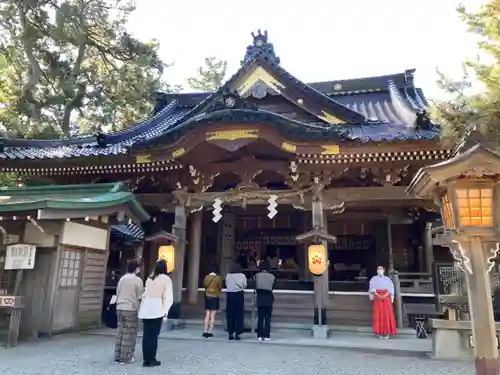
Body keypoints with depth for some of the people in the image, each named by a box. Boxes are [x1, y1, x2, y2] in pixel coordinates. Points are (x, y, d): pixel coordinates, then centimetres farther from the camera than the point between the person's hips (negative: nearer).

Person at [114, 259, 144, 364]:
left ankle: (118, 356, 16)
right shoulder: (137, 280, -8)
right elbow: (140, 297, -7)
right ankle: (126, 357, 5)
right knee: (129, 334, 2)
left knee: (120, 333, 12)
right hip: (131, 309, -6)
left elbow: (117, 294, 14)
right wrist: (140, 311, 4)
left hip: (120, 308, 6)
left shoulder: (122, 279, 10)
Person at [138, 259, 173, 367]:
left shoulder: (149, 278, 12)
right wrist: (165, 310, -2)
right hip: (156, 310, -5)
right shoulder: (166, 279, -2)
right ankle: (152, 359, 5)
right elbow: (168, 297, -7)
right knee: (153, 335, 1)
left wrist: (141, 308, 12)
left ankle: (146, 359, 13)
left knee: (146, 335, 8)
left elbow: (144, 294, 10)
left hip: (146, 309, 5)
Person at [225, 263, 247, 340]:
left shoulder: (228, 275, 0)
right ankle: (236, 333, 2)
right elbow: (245, 285, 1)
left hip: (230, 295, 2)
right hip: (239, 295, -1)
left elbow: (226, 285, 1)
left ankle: (230, 333, 11)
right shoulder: (242, 275, -1)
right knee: (239, 314, 5)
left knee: (230, 315, 8)